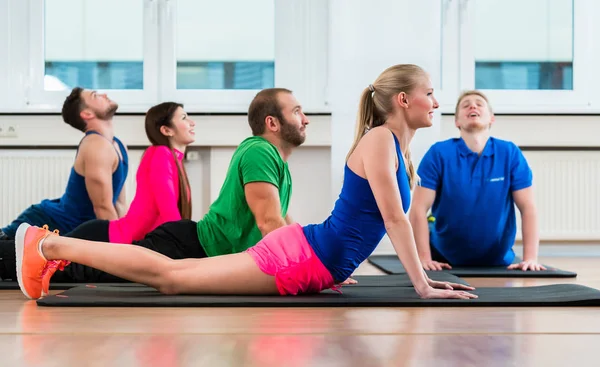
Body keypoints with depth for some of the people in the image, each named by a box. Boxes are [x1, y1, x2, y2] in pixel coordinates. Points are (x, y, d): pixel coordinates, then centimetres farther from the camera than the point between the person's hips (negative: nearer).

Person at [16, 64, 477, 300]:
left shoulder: (397, 146, 15)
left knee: (173, 275, 11)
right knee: (171, 275, -6)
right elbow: (395, 219, -18)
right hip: (296, 258, -8)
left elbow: (397, 220, 23)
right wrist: (423, 287, -17)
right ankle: (49, 246, 0)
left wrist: (422, 273, 19)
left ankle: (56, 248, 16)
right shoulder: (379, 139, -14)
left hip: (310, 263, 8)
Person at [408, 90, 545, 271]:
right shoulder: (439, 153, -16)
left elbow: (528, 208, -13)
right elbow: (419, 208, -19)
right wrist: (424, 259, -25)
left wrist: (530, 259, -22)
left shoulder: (510, 153, -12)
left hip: (498, 260, 2)